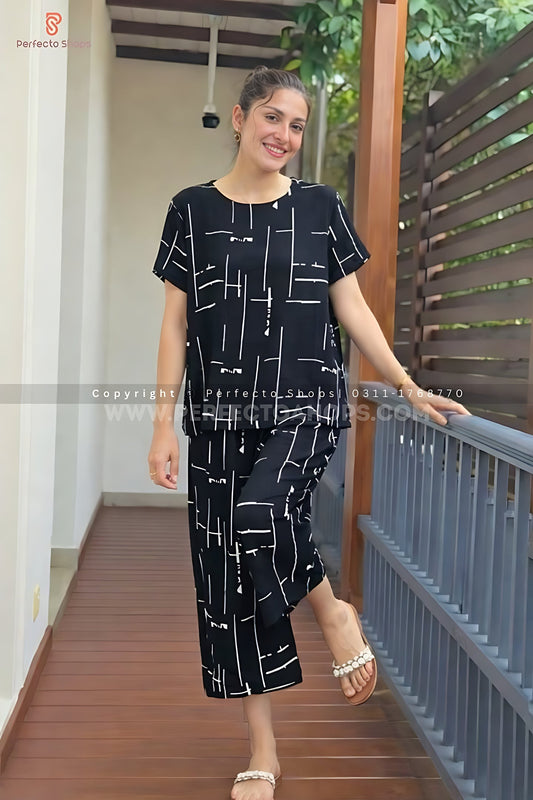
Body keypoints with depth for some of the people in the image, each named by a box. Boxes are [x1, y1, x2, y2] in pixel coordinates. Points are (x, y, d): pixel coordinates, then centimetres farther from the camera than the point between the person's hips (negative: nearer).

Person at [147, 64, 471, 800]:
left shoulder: (320, 206, 6)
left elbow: (352, 309, 8)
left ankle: (333, 614, 2)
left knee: (259, 513, -31)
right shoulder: (194, 209, 6)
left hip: (305, 407, -1)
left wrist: (410, 388, 2)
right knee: (228, 574, 2)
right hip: (220, 414, 2)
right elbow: (176, 323, 5)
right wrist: (164, 423, -1)